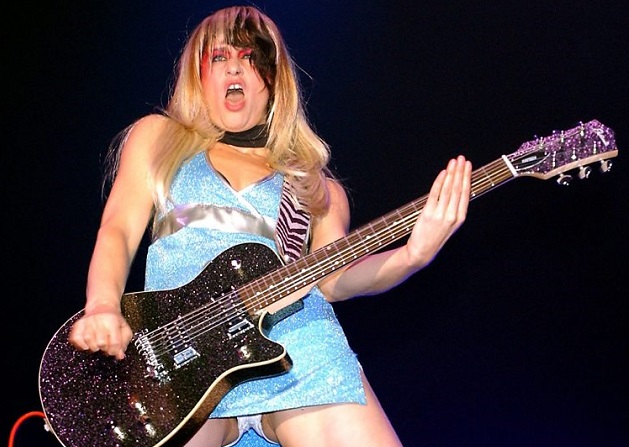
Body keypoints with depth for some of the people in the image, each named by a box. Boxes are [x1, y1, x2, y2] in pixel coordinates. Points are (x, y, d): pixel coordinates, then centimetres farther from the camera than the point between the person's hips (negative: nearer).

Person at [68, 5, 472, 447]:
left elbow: (334, 279, 11)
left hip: (298, 338, 1)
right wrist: (104, 307, -9)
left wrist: (414, 254, -8)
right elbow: (118, 231, 11)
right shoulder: (157, 136, 22)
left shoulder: (317, 186, 23)